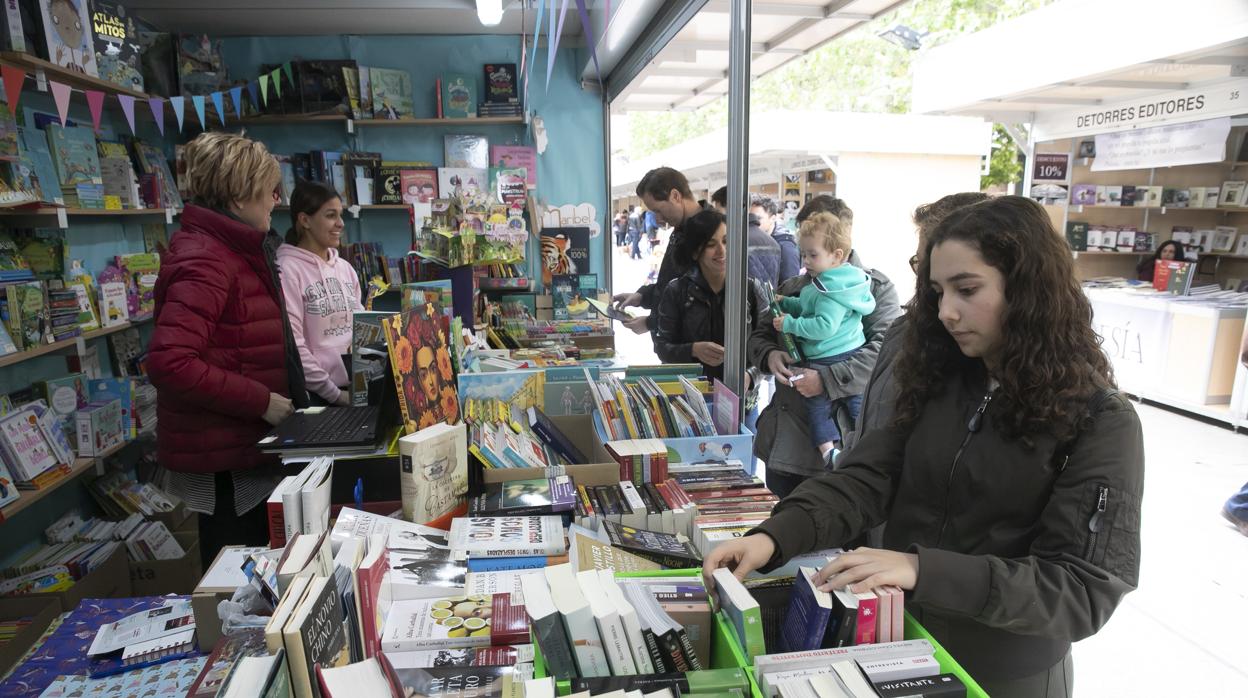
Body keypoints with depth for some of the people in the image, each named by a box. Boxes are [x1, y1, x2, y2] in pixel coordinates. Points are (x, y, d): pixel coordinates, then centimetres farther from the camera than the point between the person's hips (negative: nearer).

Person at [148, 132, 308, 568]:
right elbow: (170, 362, -30)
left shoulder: (238, 250, 10)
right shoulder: (204, 260, -21)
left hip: (247, 444, 10)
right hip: (221, 456, -10)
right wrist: (263, 402, -23)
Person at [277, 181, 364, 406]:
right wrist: (334, 393, -15)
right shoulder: (288, 270, -10)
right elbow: (292, 344, -15)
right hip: (316, 396, -6)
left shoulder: (345, 268, 10)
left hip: (356, 389, 6)